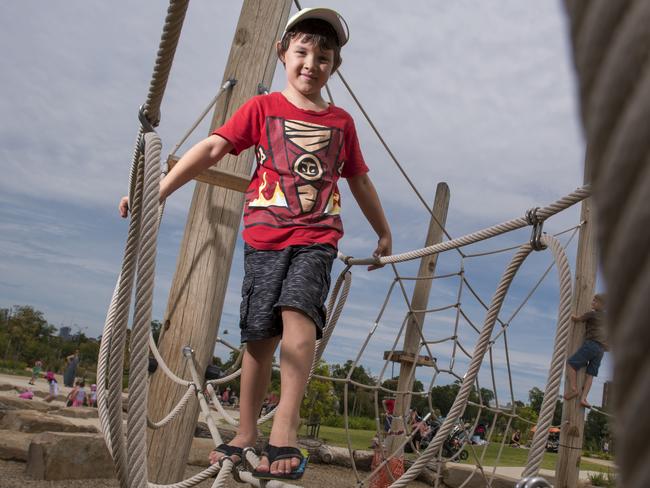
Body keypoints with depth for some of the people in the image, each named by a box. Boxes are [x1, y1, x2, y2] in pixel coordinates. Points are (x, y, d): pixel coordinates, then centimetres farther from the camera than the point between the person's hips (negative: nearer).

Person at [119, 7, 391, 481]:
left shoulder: (341, 122, 13)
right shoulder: (262, 108, 7)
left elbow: (359, 181, 23)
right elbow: (212, 149, -3)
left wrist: (383, 233, 29)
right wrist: (157, 191, -12)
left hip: (318, 235, 0)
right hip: (265, 234, 0)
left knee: (298, 310, -24)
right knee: (261, 334, 0)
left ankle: (285, 431, -24)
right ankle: (246, 435, 15)